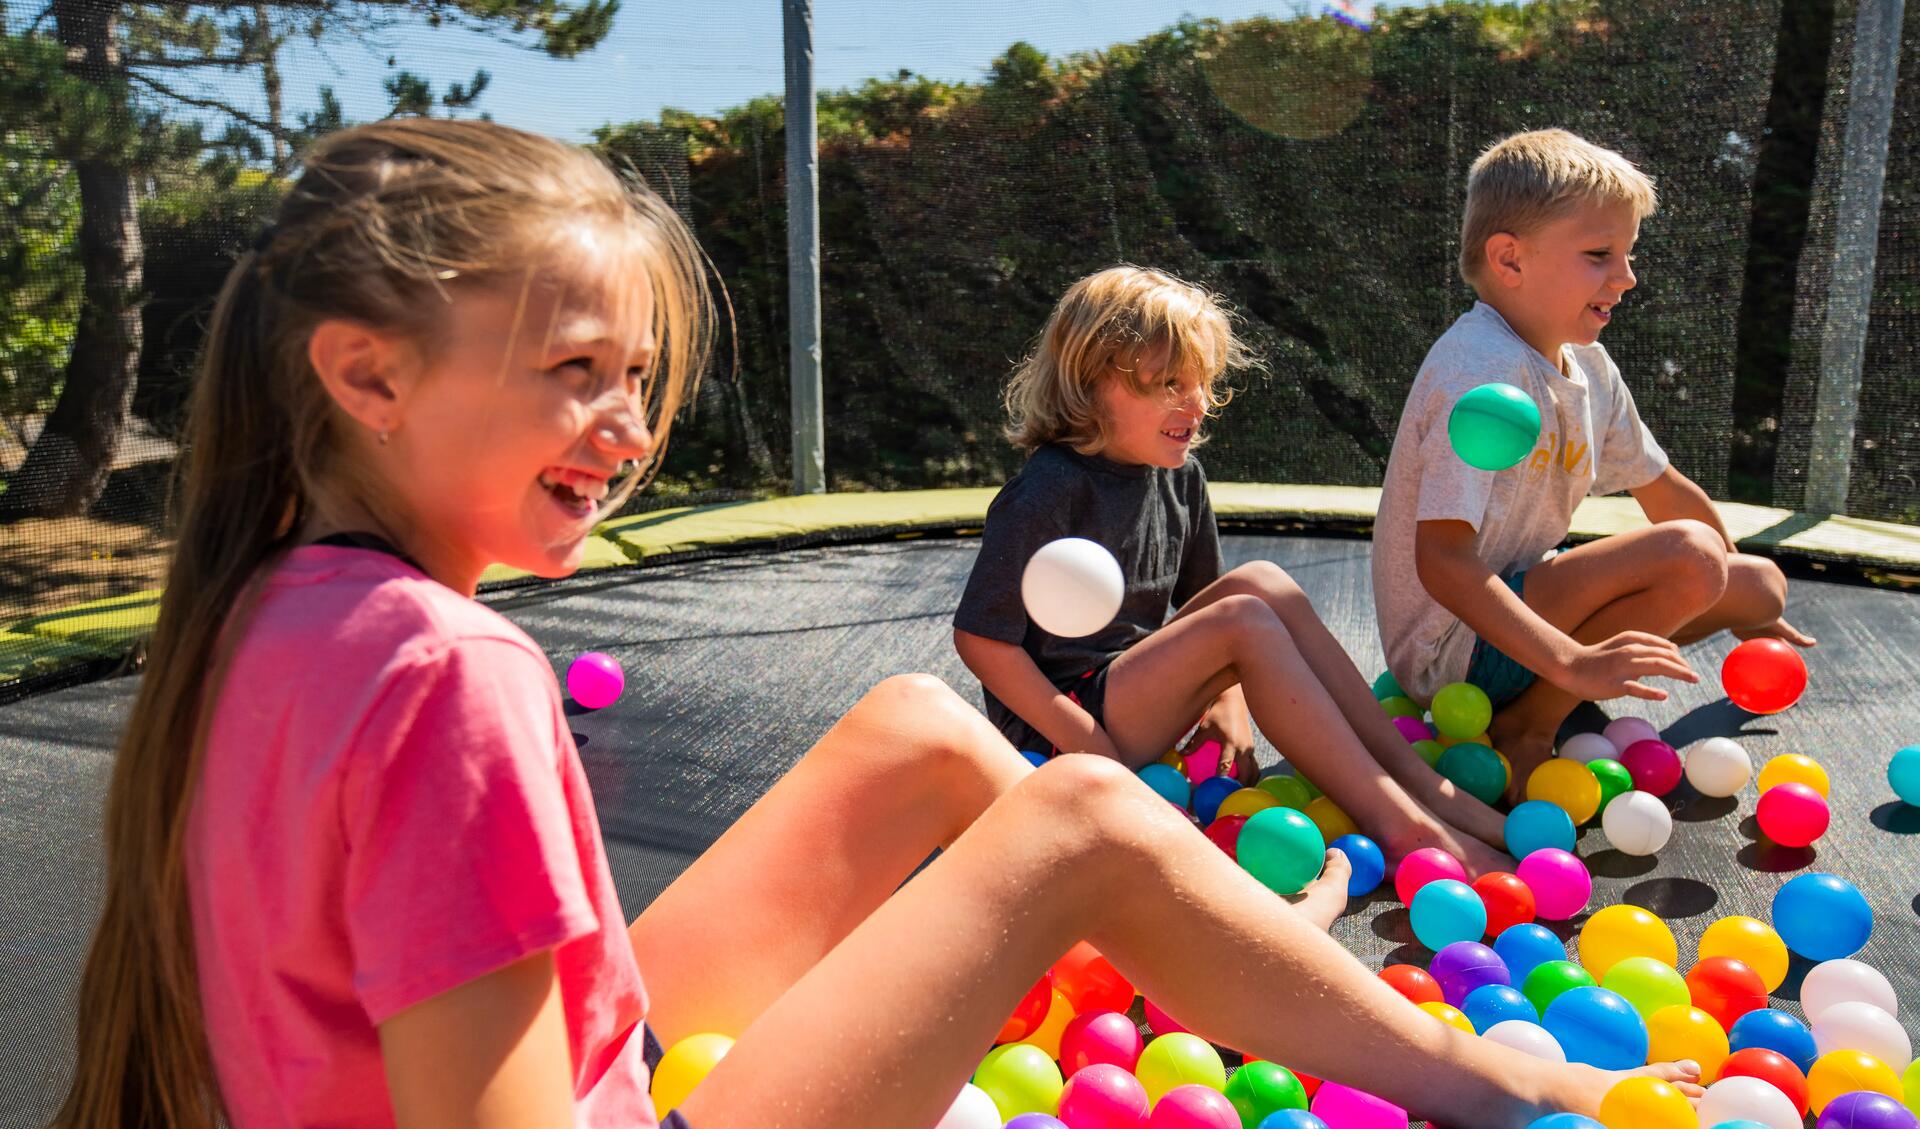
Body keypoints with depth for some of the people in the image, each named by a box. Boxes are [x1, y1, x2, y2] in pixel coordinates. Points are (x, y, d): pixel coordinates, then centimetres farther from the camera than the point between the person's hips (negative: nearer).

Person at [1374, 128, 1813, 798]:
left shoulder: (1588, 366, 5)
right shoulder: (1484, 369, -24)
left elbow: (1664, 491, 20)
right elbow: (1441, 559, -32)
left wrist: (1744, 602, 28)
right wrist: (1572, 664, -36)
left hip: (1521, 601, 10)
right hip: (1452, 647, -10)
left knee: (1761, 583, 10)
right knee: (1691, 554, -23)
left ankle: (1542, 705, 4)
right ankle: (1523, 730, -11)